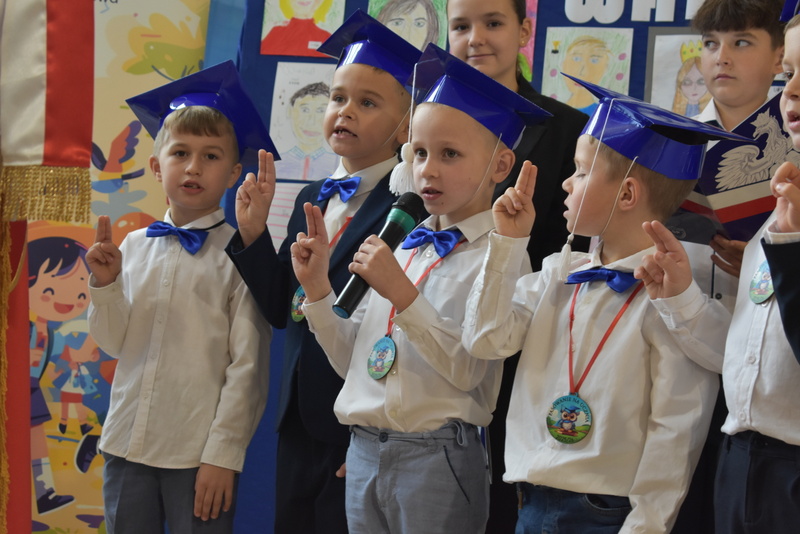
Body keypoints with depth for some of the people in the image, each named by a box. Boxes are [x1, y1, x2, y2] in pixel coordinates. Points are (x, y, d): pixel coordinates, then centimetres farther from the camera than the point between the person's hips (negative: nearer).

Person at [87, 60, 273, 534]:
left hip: (200, 454, -4)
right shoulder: (134, 246, 6)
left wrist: (223, 454, -10)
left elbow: (248, 365, -8)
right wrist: (107, 284, -7)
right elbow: (116, 344, 10)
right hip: (127, 442, 4)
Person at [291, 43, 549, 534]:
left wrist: (400, 292, -23)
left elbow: (469, 369, -18)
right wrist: (317, 287, 1)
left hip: (437, 457, -6)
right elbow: (352, 360, 13)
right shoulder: (402, 246, 12)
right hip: (365, 452, 6)